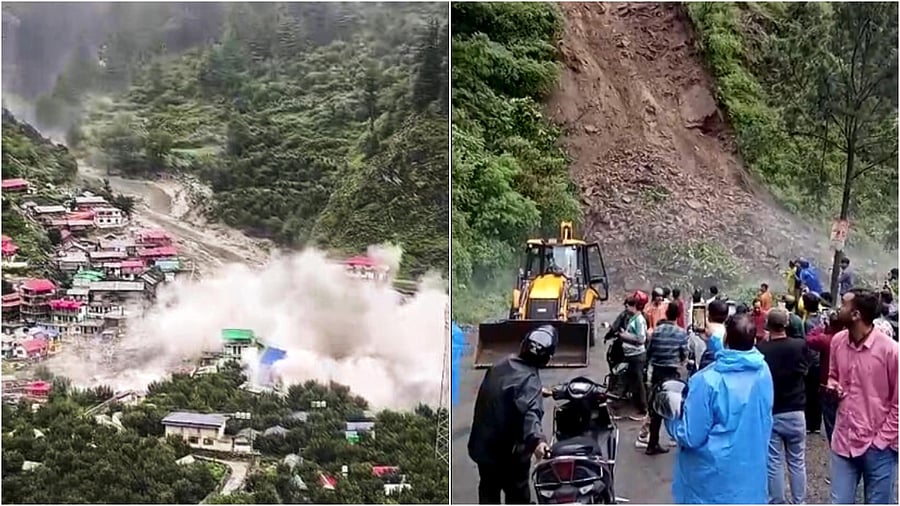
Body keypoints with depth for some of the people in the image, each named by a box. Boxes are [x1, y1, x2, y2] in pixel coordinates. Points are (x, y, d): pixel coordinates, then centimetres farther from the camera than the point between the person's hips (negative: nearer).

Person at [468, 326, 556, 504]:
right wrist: (537, 439, -58)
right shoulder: (529, 379, -23)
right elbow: (529, 411, -41)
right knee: (518, 497, 9)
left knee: (488, 493, 22)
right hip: (509, 452, -8)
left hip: (482, 445, 8)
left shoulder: (500, 365, 2)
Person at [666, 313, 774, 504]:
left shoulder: (707, 380, -22)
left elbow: (691, 437, -17)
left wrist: (671, 417, 1)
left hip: (713, 478, -5)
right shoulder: (763, 372, -5)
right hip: (752, 472, 5)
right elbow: (765, 420, 8)